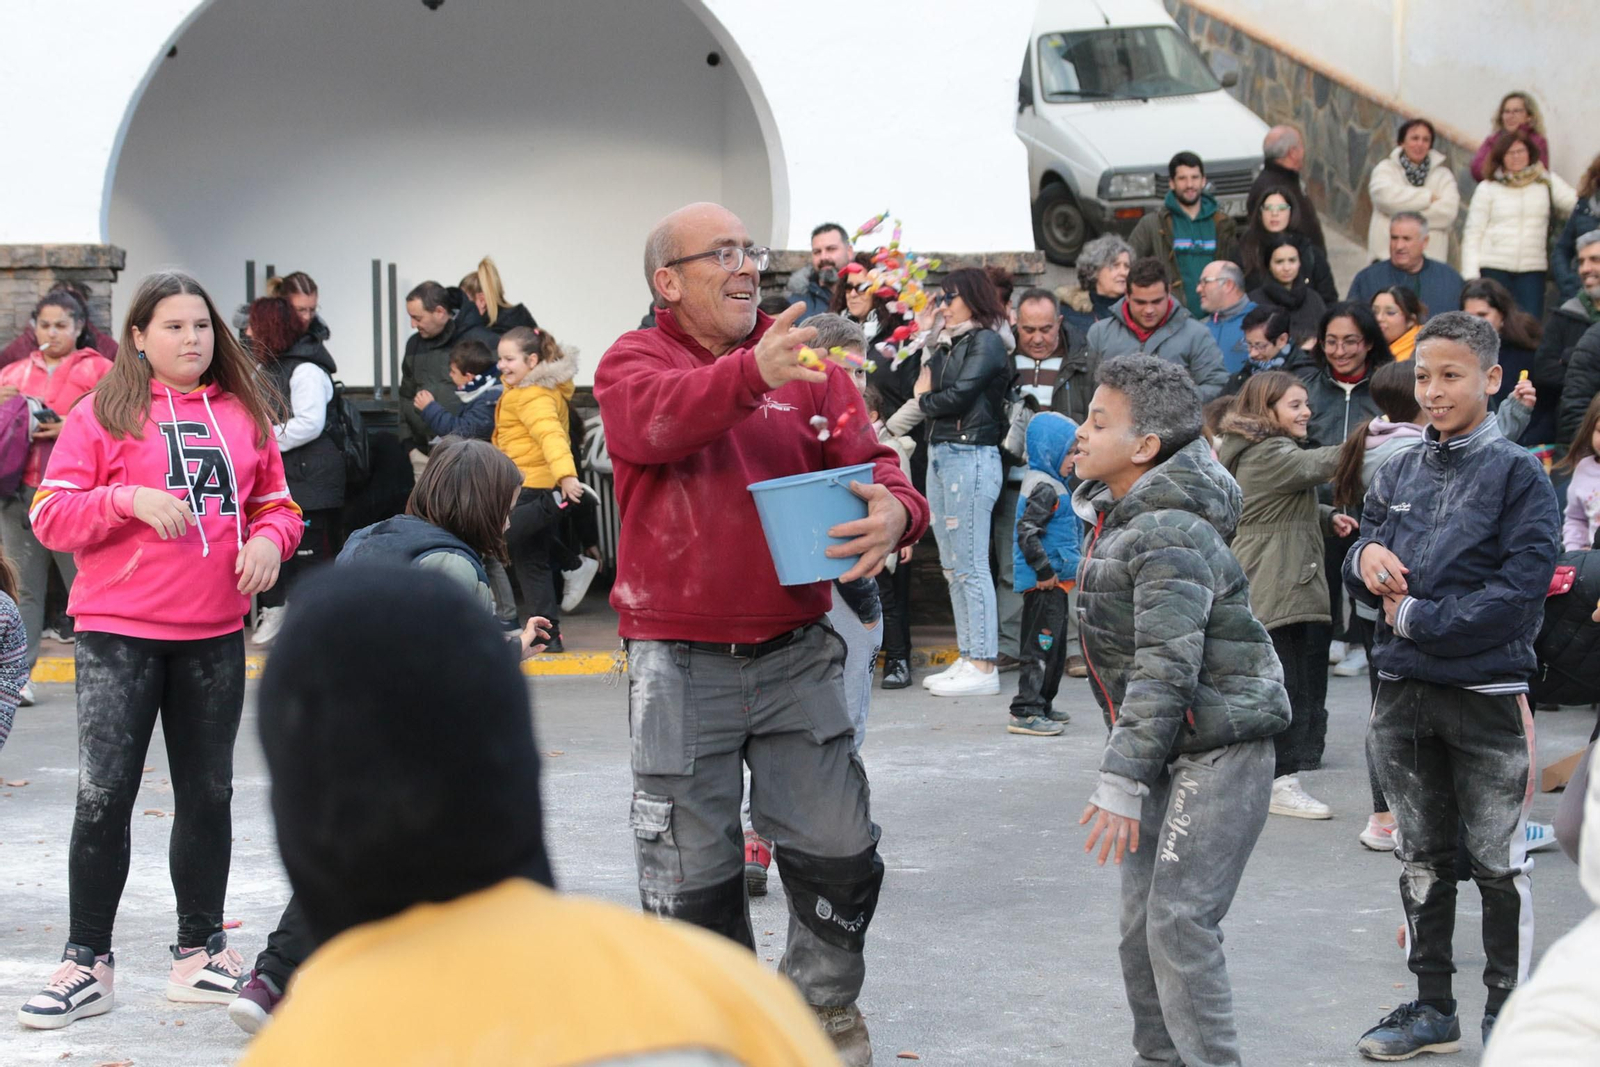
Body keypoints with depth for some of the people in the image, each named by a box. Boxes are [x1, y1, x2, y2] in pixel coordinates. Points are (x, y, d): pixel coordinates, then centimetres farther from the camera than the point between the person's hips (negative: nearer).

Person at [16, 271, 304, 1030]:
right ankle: (86, 964, 6)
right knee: (103, 796, -4)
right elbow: (51, 515, -5)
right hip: (119, 633, -4)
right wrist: (131, 500, -20)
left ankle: (200, 952, 22)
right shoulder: (102, 415, -2)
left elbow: (277, 504, 15)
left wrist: (269, 540, -7)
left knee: (207, 795, 10)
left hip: (215, 636, 4)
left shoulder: (245, 416, 8)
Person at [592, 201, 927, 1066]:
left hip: (795, 652, 3)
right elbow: (657, 420, -25)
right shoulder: (633, 362, -2)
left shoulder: (803, 358, 7)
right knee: (691, 870, 7)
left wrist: (894, 510, -25)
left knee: (838, 850, 6)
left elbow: (866, 461, 0)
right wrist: (751, 373, -43)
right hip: (680, 660, -2)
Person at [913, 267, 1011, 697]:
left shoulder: (985, 342, -6)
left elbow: (960, 395, -14)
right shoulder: (949, 344, 19)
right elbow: (926, 387, 15)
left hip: (971, 455, -9)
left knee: (970, 565, -8)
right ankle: (967, 658, 15)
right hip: (940, 453, 9)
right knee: (953, 566, 10)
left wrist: (925, 402, 1)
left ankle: (984, 666, -7)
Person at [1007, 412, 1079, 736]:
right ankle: (1026, 712, -9)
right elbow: (1027, 530, -24)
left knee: (1055, 646, 18)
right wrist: (1045, 570, -21)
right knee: (1042, 646, -10)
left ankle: (1042, 705, 27)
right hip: (1045, 585, -11)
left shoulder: (1047, 484, 16)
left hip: (1053, 581, 11)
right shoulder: (1045, 487, -17)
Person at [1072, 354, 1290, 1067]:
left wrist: (1120, 782, -27)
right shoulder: (1119, 518, 11)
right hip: (1167, 751, 10)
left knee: (1179, 923, -13)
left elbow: (1165, 669, -26)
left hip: (1219, 747, -10)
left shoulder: (1171, 535, -20)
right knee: (1139, 923, 11)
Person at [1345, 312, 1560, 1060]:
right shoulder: (1397, 473, 7)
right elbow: (1361, 581, 11)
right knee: (1421, 858, 14)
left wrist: (1419, 618, -15)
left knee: (1498, 863, 6)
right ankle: (1432, 1006, 26)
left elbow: (1522, 591, -16)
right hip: (1404, 691, 5)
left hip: (1488, 694, -5)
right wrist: (1365, 557, -12)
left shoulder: (1517, 474, -8)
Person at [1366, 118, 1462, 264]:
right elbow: (1386, 197, -13)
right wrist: (1428, 197, -6)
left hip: (1430, 255, 1)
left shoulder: (1442, 174, 11)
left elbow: (1448, 210, -6)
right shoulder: (1386, 168, 9)